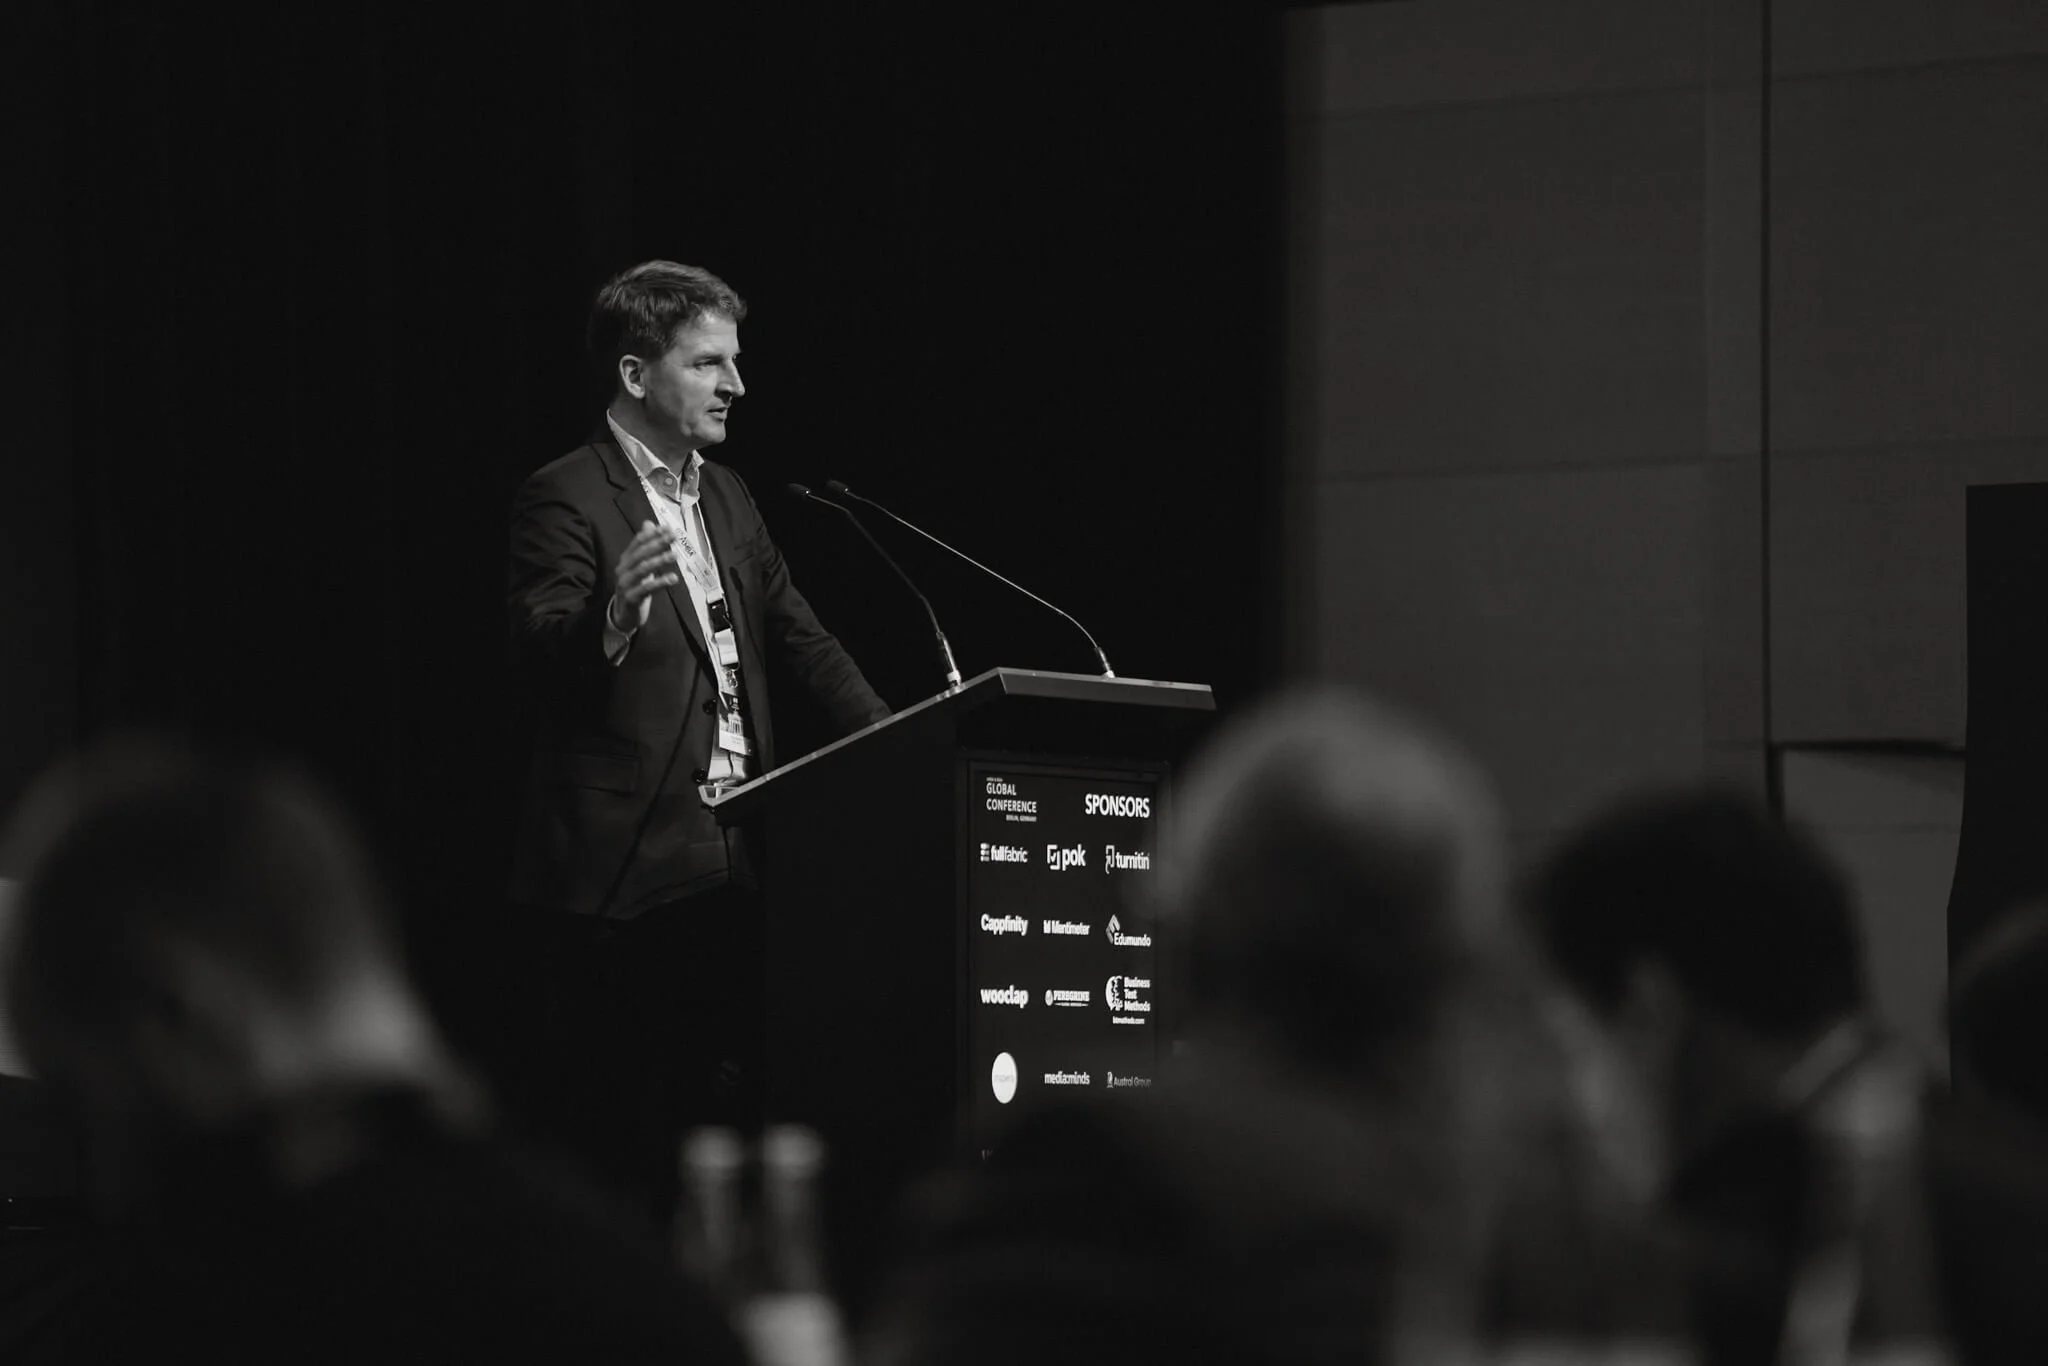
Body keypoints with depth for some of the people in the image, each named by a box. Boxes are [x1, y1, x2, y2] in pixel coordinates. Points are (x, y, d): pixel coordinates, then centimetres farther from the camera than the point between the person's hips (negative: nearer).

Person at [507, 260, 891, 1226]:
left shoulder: (727, 497, 18)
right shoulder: (565, 501, -7)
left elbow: (800, 639, 23)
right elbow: (538, 657, -19)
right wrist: (612, 619, -40)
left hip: (732, 863, 8)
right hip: (624, 866, -8)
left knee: (727, 1106, 8)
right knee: (613, 1129, -5)